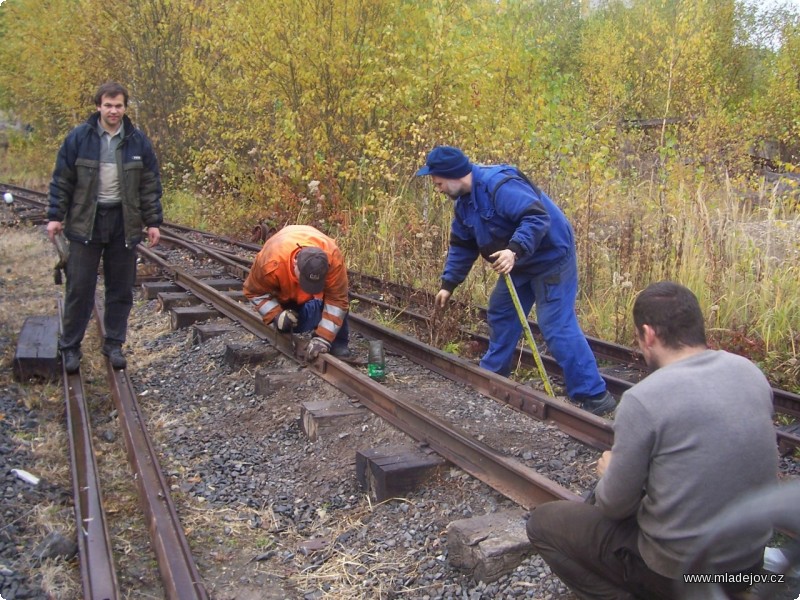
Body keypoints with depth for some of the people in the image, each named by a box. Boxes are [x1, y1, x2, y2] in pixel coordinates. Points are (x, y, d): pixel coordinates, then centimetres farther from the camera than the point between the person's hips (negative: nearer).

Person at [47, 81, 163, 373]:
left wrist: (153, 222, 1)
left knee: (121, 289, 8)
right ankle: (70, 347, 14)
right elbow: (62, 180, 1)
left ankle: (114, 344, 21)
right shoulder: (79, 138, -3)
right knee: (79, 288, 2)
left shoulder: (138, 141, 1)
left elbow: (150, 185, 5)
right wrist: (56, 216, -3)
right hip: (86, 221, -1)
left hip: (124, 223, 2)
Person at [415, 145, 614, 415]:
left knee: (557, 327, -13)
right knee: (500, 314, 18)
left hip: (551, 257, -10)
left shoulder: (499, 185, -27)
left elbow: (537, 217, -35)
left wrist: (514, 250, -47)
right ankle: (492, 374, 35)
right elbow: (461, 246, 15)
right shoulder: (464, 202, 6)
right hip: (519, 263, 10)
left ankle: (594, 395, -7)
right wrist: (448, 285, 13)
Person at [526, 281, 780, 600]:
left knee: (542, 522, 11)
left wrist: (609, 471, 9)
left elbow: (615, 506, -13)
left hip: (681, 570, -7)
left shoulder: (642, 400, -23)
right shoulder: (750, 371, -4)